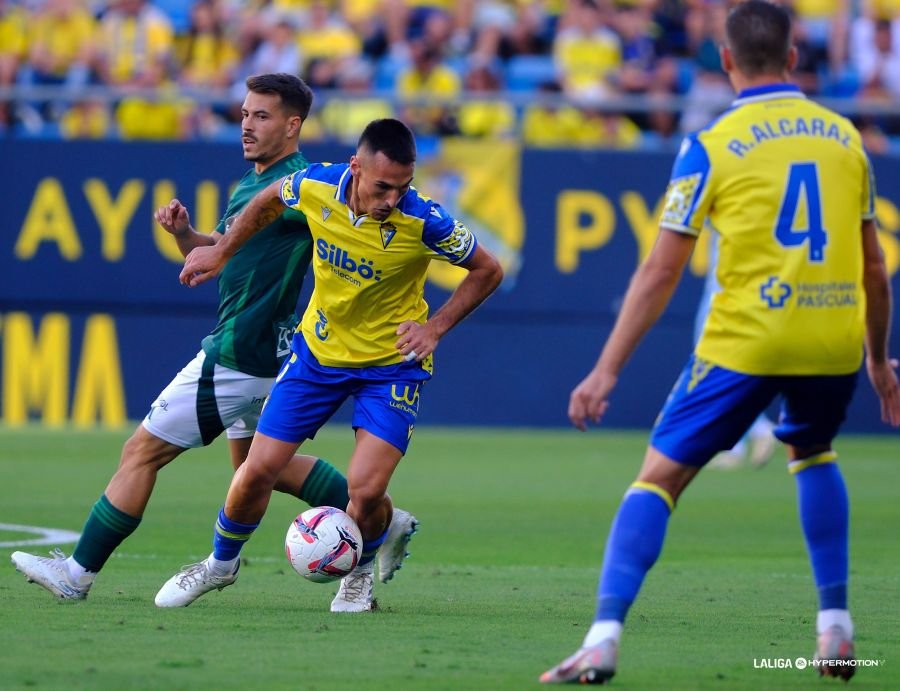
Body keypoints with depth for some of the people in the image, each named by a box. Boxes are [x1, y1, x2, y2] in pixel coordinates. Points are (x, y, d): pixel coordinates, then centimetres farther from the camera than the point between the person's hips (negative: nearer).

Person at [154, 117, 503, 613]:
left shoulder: (423, 221, -27)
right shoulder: (316, 186, -19)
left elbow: (487, 271, -10)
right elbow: (270, 199, 7)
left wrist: (435, 327, -18)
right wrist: (222, 252, 11)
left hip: (392, 362, -3)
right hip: (320, 349, 3)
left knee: (366, 489, -17)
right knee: (258, 470, 1)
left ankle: (360, 573, 17)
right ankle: (221, 562, 31)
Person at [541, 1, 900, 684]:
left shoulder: (711, 146, -2)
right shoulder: (845, 137, 9)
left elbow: (661, 272, -3)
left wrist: (607, 370, 1)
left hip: (745, 342, -4)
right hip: (834, 341, 4)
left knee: (660, 475, 4)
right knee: (813, 455, 31)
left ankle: (604, 637, -10)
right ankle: (835, 628, 22)